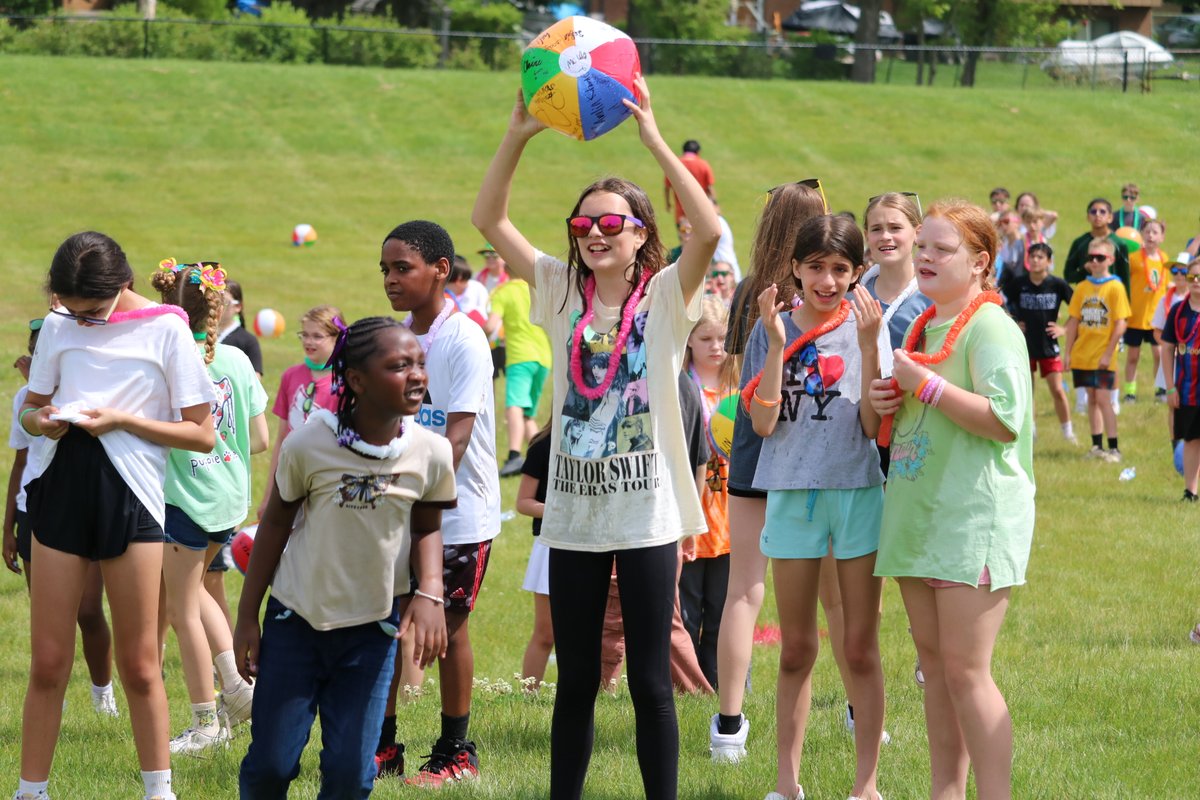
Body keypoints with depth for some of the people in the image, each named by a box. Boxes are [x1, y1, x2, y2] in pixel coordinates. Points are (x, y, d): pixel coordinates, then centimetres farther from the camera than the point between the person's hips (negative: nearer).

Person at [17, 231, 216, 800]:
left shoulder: (165, 330, -3)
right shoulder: (58, 326, 7)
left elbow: (202, 434, -2)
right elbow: (30, 407, 20)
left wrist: (123, 420, -13)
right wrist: (41, 421, -5)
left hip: (130, 497, -3)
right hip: (61, 490, 3)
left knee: (139, 666, 3)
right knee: (47, 663, 2)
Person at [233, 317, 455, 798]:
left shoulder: (431, 453, -11)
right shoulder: (309, 444, -17)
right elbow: (276, 524, -2)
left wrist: (429, 594, -13)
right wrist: (247, 617, 1)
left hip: (372, 627, 1)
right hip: (296, 618, -1)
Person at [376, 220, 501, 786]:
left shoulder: (463, 340, -13)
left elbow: (457, 435, -19)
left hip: (459, 511, -6)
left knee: (449, 625, 1)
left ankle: (456, 751, 12)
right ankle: (382, 744, 15)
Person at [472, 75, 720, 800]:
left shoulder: (665, 296, -4)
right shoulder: (563, 292, 6)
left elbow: (710, 230, -22)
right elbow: (489, 219, 1)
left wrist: (654, 140, -25)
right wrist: (518, 138, -12)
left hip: (648, 514, -3)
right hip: (574, 513, 3)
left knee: (651, 681, 1)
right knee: (576, 679, 10)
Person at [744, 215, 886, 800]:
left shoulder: (866, 327, -1)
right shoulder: (772, 330, 2)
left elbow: (874, 427, -8)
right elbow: (763, 422, -8)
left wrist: (868, 345, -16)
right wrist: (777, 343, -14)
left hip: (858, 493, -1)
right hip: (792, 494, 1)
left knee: (860, 648, 4)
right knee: (795, 649, 9)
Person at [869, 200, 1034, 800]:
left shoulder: (990, 328, -10)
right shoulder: (924, 327, 16)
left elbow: (1005, 420, -22)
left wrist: (925, 384, -17)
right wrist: (887, 402, 6)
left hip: (974, 517, -9)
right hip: (918, 513, 9)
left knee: (965, 669, -10)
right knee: (933, 662, 10)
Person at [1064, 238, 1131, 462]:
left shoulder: (1115, 287, -8)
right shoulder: (1082, 288, 7)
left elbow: (1121, 323, -10)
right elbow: (1074, 321, 10)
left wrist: (1108, 353, -14)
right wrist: (1068, 352, 6)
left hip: (1102, 357, -5)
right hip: (1082, 355, 5)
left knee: (1103, 399, -8)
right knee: (1091, 399, 10)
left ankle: (1113, 448, -2)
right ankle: (1097, 446, 17)